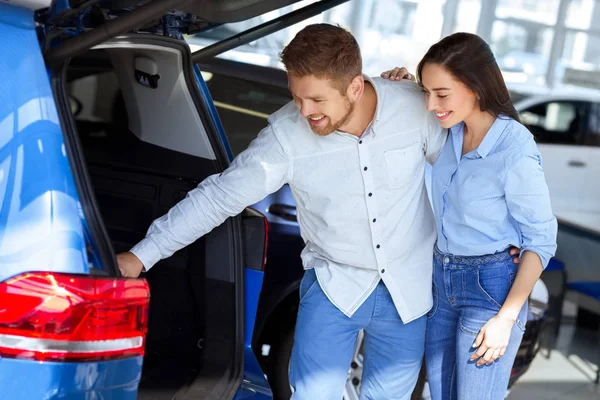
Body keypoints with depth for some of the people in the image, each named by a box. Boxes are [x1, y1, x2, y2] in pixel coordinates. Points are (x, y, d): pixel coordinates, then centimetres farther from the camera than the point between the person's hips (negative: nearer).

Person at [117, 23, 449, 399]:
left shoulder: (416, 107, -18)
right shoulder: (286, 134, -20)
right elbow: (219, 196, -15)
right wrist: (142, 255, -15)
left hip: (408, 289, 1)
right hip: (335, 284, -1)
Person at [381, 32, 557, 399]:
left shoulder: (515, 151, -23)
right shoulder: (452, 131, -5)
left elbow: (541, 239, -15)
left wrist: (506, 317, -17)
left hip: (492, 288, -7)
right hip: (443, 281, 7)